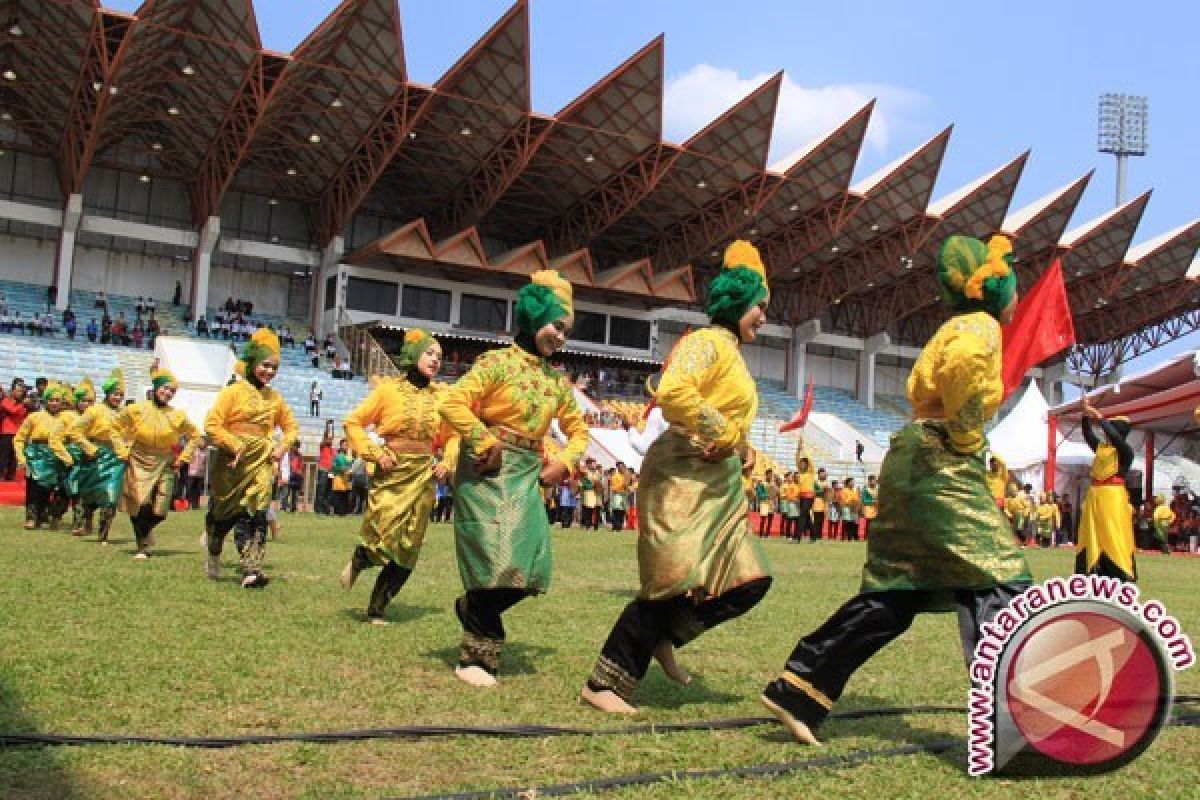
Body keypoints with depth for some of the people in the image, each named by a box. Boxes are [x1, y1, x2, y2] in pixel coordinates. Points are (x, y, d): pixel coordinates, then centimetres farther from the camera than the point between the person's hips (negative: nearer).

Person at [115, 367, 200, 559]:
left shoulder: (177, 415, -1)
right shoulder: (136, 410, -4)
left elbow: (195, 435, 11)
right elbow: (116, 426, 9)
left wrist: (183, 457, 4)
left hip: (165, 466, 1)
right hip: (139, 464, -1)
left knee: (160, 511, -3)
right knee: (140, 506, -9)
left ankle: (145, 533, 31)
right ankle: (142, 546, 10)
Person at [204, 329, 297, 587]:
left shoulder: (274, 398, 8)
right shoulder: (234, 391, -6)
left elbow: (291, 427, 20)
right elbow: (211, 424, -10)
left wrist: (283, 446, 2)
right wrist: (235, 445, -17)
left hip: (261, 464, 2)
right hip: (233, 463, -2)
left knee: (257, 514, -11)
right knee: (226, 514, 12)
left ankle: (252, 571, -15)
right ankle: (213, 555, 40)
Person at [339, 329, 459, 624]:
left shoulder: (440, 396, 6)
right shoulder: (389, 388, -3)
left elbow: (452, 436, 19)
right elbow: (353, 423, 1)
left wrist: (447, 463, 3)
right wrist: (376, 453, -9)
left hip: (423, 476, 3)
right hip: (392, 472, -3)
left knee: (407, 549, 3)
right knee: (383, 537, -14)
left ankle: (376, 610, 17)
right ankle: (357, 561, 23)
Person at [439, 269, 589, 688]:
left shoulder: (558, 380, 13)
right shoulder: (498, 362, -6)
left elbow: (578, 429, 22)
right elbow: (453, 403, -15)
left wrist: (564, 463, 5)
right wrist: (486, 443, -16)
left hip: (528, 476, 6)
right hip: (488, 471, -6)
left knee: (531, 568, -1)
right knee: (497, 560, -12)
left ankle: (473, 606, 28)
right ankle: (476, 658, 3)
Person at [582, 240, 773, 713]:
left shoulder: (733, 354, 20)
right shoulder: (707, 342, -9)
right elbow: (672, 392, -27)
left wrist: (743, 450, 9)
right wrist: (724, 435, -19)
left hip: (719, 487, 10)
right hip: (683, 479, -10)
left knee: (749, 582, 3)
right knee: (675, 583, -11)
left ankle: (662, 636, 17)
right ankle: (603, 685, 0)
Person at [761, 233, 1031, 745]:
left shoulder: (957, 326, 24)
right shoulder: (981, 326, -4)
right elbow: (963, 362, -29)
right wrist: (965, 432, -18)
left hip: (914, 460, 9)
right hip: (942, 462, -9)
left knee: (893, 597, 9)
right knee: (998, 582, -7)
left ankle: (798, 692, 9)